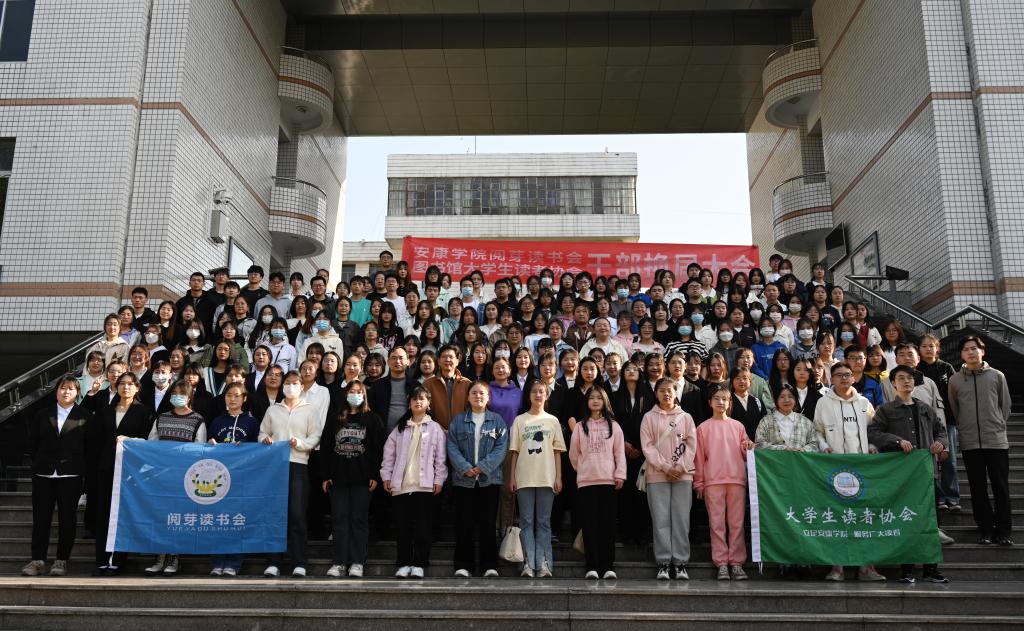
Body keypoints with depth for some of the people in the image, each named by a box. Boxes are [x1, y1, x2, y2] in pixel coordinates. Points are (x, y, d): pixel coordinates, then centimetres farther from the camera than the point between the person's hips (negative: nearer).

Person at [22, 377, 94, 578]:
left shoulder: (85, 416, 2)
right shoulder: (43, 414, 9)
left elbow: (90, 446, 2)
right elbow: (32, 442, 13)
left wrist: (83, 468, -2)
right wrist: (39, 462, 8)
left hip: (71, 474, -2)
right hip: (44, 473, 2)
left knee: (67, 518, 2)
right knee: (41, 517, 4)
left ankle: (61, 560, 9)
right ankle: (38, 560, 10)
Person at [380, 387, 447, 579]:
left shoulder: (435, 428, 6)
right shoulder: (400, 428, 12)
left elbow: (440, 457, 3)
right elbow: (389, 454, 10)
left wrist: (439, 479, -3)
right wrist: (386, 476, 3)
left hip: (425, 484, -2)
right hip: (400, 484, 2)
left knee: (423, 527, -1)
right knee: (403, 527, 5)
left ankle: (419, 564, 6)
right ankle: (404, 564, 12)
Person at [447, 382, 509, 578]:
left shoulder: (497, 420, 7)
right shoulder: (458, 420, 8)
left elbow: (501, 447, -3)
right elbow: (452, 447, 0)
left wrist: (483, 467, -14)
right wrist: (465, 468, -14)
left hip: (489, 479, 0)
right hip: (463, 479, 1)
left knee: (488, 523, 2)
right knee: (464, 523, 2)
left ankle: (489, 565, 9)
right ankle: (463, 565, 10)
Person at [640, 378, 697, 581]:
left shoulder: (685, 417, 11)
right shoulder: (649, 417, 7)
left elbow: (691, 444, 5)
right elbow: (647, 446, 0)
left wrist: (681, 467, -8)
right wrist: (665, 467, -10)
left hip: (683, 475, 1)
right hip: (657, 475, -1)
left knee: (681, 519, 0)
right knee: (661, 519, -2)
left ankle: (680, 563, 5)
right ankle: (663, 563, 2)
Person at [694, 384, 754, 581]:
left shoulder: (738, 426, 13)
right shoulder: (703, 428, 9)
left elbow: (744, 453, 16)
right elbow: (699, 457, 9)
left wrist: (749, 447, -7)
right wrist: (698, 483, 7)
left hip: (737, 479, 1)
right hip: (713, 481, -1)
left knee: (736, 522, 1)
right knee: (717, 522, -1)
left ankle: (736, 562, 6)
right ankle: (721, 563, 3)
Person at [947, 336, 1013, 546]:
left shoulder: (997, 376, 4)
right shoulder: (955, 379, 5)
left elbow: (1005, 406, 9)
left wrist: (997, 426, 5)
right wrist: (964, 428, 7)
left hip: (997, 440, -1)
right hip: (970, 442, 1)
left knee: (1001, 487, 2)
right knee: (978, 489, 5)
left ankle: (1003, 531, 11)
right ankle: (985, 529, 14)